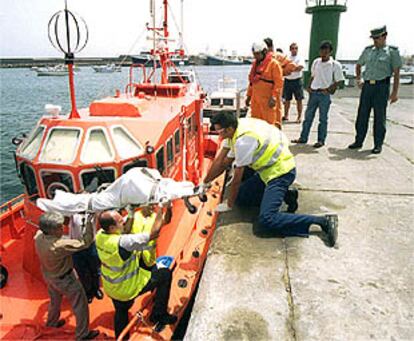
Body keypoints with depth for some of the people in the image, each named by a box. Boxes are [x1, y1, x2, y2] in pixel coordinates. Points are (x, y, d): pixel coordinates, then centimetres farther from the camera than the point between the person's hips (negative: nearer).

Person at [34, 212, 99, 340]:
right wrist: (90, 222, -34)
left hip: (49, 275, 8)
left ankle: (52, 321, 58)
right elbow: (84, 243, -35)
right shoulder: (60, 246, -41)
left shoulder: (38, 236, -20)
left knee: (55, 299, 34)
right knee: (80, 305, 12)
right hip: (64, 279, -7)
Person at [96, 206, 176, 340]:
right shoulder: (122, 243, -37)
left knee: (121, 312, 32)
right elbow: (154, 233, -33)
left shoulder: (100, 235, -14)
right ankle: (158, 315, 14)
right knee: (165, 274, 2)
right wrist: (160, 211, -24)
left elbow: (125, 231, 3)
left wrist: (132, 215, -7)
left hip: (110, 287, 7)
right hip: (127, 289, -7)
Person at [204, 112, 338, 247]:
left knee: (266, 220, -23)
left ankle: (323, 221, -15)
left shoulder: (243, 140, -25)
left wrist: (229, 205, -6)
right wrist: (204, 184, 18)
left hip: (280, 171, -10)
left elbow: (237, 178, -17)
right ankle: (282, 194, 13)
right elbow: (220, 162, 12)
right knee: (240, 197, 10)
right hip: (268, 169, 10)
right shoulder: (234, 130, 2)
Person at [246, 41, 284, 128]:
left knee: (269, 123, -4)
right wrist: (249, 95, 19)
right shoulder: (255, 63, 15)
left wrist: (273, 97, -19)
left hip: (268, 99, -7)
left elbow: (279, 82, -12)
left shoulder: (274, 63, -8)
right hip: (256, 98, 7)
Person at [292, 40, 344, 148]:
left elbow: (338, 81, -5)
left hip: (325, 95, -4)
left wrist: (328, 90, -14)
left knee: (323, 118, 3)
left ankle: (321, 140, 12)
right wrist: (309, 87, 4)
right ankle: (303, 138, 16)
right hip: (313, 92, 5)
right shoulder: (316, 62, 8)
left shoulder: (335, 65, -6)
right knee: (308, 116, 8)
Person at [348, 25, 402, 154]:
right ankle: (358, 141, 15)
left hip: (381, 86, -4)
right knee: (362, 114, 5)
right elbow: (358, 65, 27)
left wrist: (394, 92, -9)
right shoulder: (368, 50, 11)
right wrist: (358, 79, 12)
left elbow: (396, 73, -3)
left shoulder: (392, 51, 0)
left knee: (379, 117, 0)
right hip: (367, 86, 4)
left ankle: (378, 145, 8)